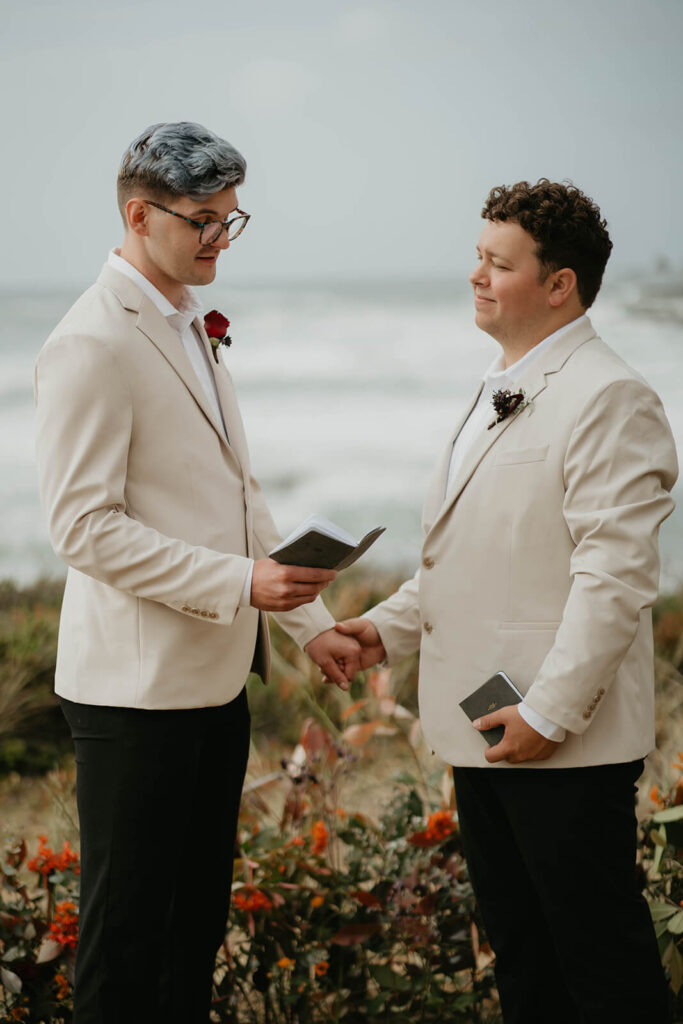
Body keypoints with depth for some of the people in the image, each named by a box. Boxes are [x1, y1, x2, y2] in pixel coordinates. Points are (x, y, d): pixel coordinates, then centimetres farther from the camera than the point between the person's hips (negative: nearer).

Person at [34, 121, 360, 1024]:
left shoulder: (188, 327, 15)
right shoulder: (93, 345, -14)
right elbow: (84, 525, -19)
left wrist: (309, 620, 16)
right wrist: (241, 582, -22)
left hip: (216, 673, 9)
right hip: (138, 685, -9)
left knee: (198, 918, 15)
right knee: (129, 935, 1)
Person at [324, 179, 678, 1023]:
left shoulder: (609, 400, -13)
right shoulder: (499, 393, 17)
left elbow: (614, 577, -20)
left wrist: (550, 712, -22)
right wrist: (390, 628, 11)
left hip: (566, 742, -9)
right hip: (483, 733, 9)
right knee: (519, 954, 17)